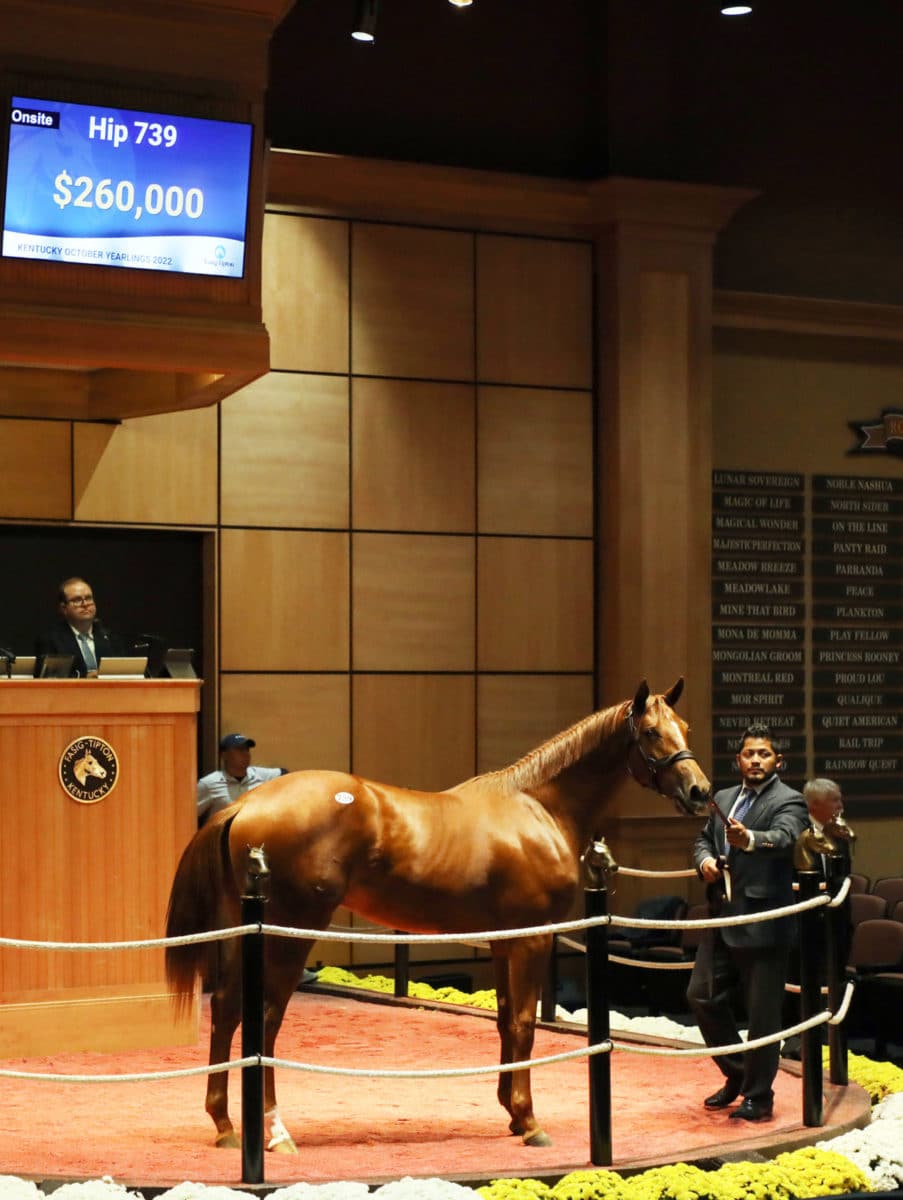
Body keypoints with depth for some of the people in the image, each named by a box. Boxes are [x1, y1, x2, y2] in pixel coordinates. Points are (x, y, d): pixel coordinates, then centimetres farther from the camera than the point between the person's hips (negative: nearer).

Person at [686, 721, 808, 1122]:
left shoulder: (787, 801, -8)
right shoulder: (723, 799, 14)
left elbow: (785, 838, -27)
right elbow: (704, 838, 23)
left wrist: (749, 839, -48)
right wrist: (704, 860, 0)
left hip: (763, 923, -7)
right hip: (723, 919, 7)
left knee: (763, 1013, -1)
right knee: (702, 997, 11)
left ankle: (758, 1095, 12)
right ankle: (737, 1073, 29)